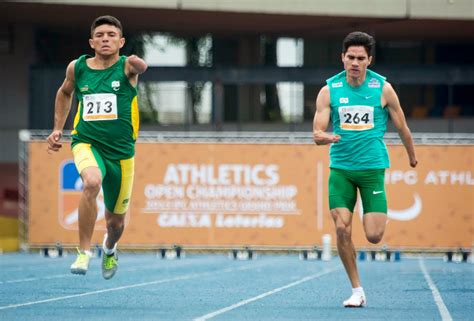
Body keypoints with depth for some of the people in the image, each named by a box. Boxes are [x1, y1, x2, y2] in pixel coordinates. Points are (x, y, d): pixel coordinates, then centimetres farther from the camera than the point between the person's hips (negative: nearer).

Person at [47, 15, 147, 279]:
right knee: (92, 181, -35)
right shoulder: (77, 68, 0)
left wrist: (138, 64, -57)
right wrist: (58, 129, 17)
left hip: (121, 150, 0)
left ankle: (110, 248, 50)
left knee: (116, 221, 12)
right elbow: (65, 92, 22)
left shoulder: (126, 67, -8)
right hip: (87, 142, 0)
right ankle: (84, 252, -25)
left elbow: (140, 67, -34)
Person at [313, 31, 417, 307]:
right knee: (342, 230, -11)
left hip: (372, 167, -1)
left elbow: (402, 127, 10)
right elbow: (317, 133, -2)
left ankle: (381, 217, 31)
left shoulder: (383, 88, -3)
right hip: (340, 168, 1)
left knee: (374, 236, -8)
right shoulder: (329, 90, 0)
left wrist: (412, 156, 21)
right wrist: (323, 137, -25)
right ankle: (357, 290, 3)